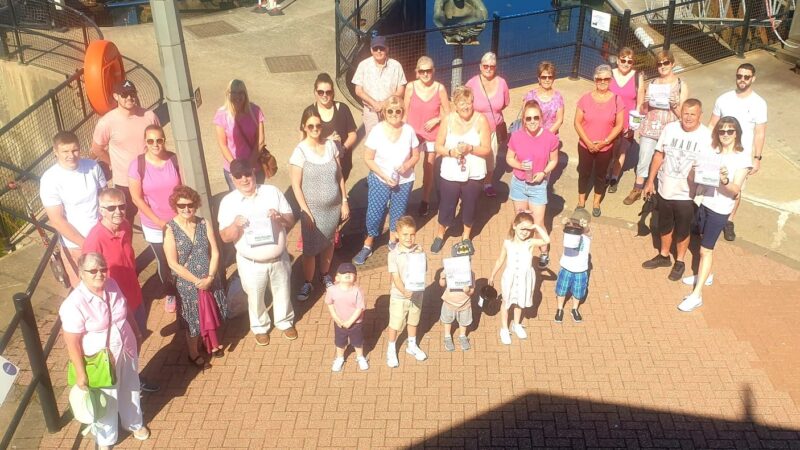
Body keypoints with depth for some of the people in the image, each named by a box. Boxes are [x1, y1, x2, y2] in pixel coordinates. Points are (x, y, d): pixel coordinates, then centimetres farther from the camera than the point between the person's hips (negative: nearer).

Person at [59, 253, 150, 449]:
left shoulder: (112, 285, -12)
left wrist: (136, 333, 15)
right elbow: (72, 343, -22)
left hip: (126, 350, 5)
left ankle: (134, 423, 57)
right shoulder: (74, 304, -29)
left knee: (131, 389, 27)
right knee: (106, 400, 18)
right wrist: (80, 373, -18)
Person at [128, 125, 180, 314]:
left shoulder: (175, 159, -12)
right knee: (163, 261, 14)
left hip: (178, 222, 1)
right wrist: (159, 221, -13)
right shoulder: (137, 164, -15)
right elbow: (137, 199, -11)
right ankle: (169, 293, 40)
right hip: (154, 226, -1)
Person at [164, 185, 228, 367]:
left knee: (211, 315, 21)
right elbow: (173, 264, -16)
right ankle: (194, 354, 36)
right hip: (187, 285, -3)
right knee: (192, 320, 13)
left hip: (210, 281, 3)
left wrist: (209, 278, -16)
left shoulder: (205, 224, -6)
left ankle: (210, 343, 48)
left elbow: (215, 253, -5)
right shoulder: (170, 229, -16)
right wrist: (196, 281, -16)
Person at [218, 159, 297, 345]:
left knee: (282, 292, 22)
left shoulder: (272, 191, -8)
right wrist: (235, 225, -32)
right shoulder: (228, 202, -12)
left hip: (279, 259, 1)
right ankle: (260, 327, 46)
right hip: (251, 263, -1)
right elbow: (225, 237, -12)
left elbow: (291, 221, -4)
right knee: (255, 298, 19)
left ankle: (285, 322, 48)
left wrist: (280, 217, -26)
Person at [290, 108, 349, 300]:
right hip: (313, 209, -4)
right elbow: (296, 185, -12)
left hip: (334, 206, 4)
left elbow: (339, 176, 4)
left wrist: (344, 201, 3)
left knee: (329, 242, 19)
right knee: (310, 248, 6)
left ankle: (325, 275, 40)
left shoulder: (331, 145, -4)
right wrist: (306, 211, -14)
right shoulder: (300, 151, -15)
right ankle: (307, 283, 24)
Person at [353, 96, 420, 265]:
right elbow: (368, 159, -9)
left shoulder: (408, 130, -10)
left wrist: (407, 165, -20)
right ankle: (368, 244, 22)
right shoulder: (377, 131, -14)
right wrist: (384, 175, -19)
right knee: (374, 213, 0)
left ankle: (393, 240, 41)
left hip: (404, 181, 2)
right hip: (379, 180, -2)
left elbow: (416, 156, 1)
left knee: (398, 212, 16)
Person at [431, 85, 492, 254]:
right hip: (450, 173, 0)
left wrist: (470, 148, -26)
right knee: (446, 205, 9)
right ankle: (440, 235, 36)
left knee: (470, 205, 13)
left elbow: (487, 150, -9)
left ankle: (466, 236, 38)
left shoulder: (481, 120, -10)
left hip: (473, 174, 0)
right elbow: (438, 147, -2)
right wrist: (450, 152, -21)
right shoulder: (448, 119, -6)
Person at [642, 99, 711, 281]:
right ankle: (664, 256, 43)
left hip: (687, 194, -3)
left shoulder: (707, 136, -17)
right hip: (664, 189, 4)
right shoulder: (670, 128, -7)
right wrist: (650, 181, 4)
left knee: (682, 230, 14)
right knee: (664, 226, 22)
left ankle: (680, 262, 35)